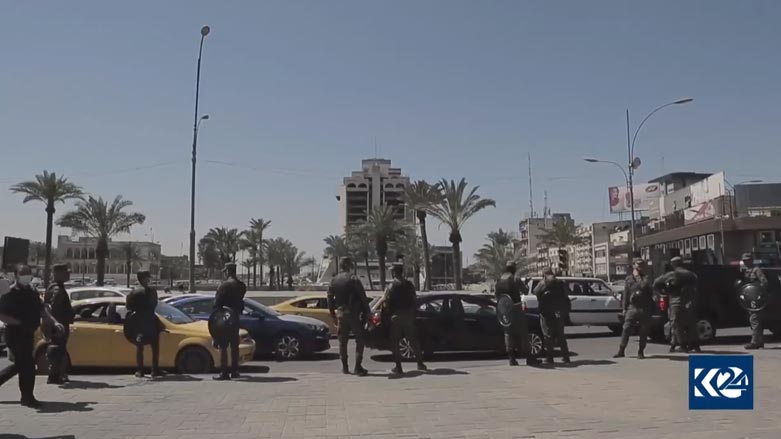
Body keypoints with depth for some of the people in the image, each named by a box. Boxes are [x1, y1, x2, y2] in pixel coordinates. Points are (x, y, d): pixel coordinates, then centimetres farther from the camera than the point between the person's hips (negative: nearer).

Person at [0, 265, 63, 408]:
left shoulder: (32, 293, 13)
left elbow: (42, 309, 15)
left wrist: (54, 322, 3)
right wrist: (20, 323, -23)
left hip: (28, 334, 8)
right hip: (15, 334, -8)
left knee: (21, 364, 16)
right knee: (27, 365, -8)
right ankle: (27, 397, 1)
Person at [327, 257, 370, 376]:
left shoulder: (334, 281, 6)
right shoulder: (353, 279, -10)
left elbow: (330, 299, 9)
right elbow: (363, 297, -11)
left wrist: (333, 315, 17)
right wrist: (367, 312, -2)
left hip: (340, 314, 5)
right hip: (353, 313, -5)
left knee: (342, 341, 14)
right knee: (360, 339, 3)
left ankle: (344, 367, 17)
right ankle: (358, 367, -4)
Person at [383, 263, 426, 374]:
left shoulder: (392, 286, -11)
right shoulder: (409, 285, 1)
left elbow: (386, 302, -12)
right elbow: (413, 300, 5)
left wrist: (389, 314, 5)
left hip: (396, 317, -4)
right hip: (409, 316, 4)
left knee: (395, 342, 4)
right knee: (413, 340, 14)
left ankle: (398, 367, 1)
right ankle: (420, 364, 19)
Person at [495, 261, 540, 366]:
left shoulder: (498, 281, 6)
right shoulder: (515, 280, -10)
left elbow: (496, 294, 9)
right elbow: (525, 291, -4)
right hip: (516, 309, -4)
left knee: (508, 334, 10)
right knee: (522, 334, 2)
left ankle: (511, 358, 7)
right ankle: (529, 358, 5)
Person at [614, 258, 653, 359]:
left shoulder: (646, 278, 12)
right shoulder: (628, 279, 11)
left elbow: (650, 289, -1)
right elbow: (625, 294, 9)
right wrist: (624, 308, 5)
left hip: (645, 308, 1)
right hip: (632, 307, 0)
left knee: (644, 331, 3)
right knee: (626, 329, -6)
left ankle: (641, 352, 13)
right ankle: (621, 351, -1)